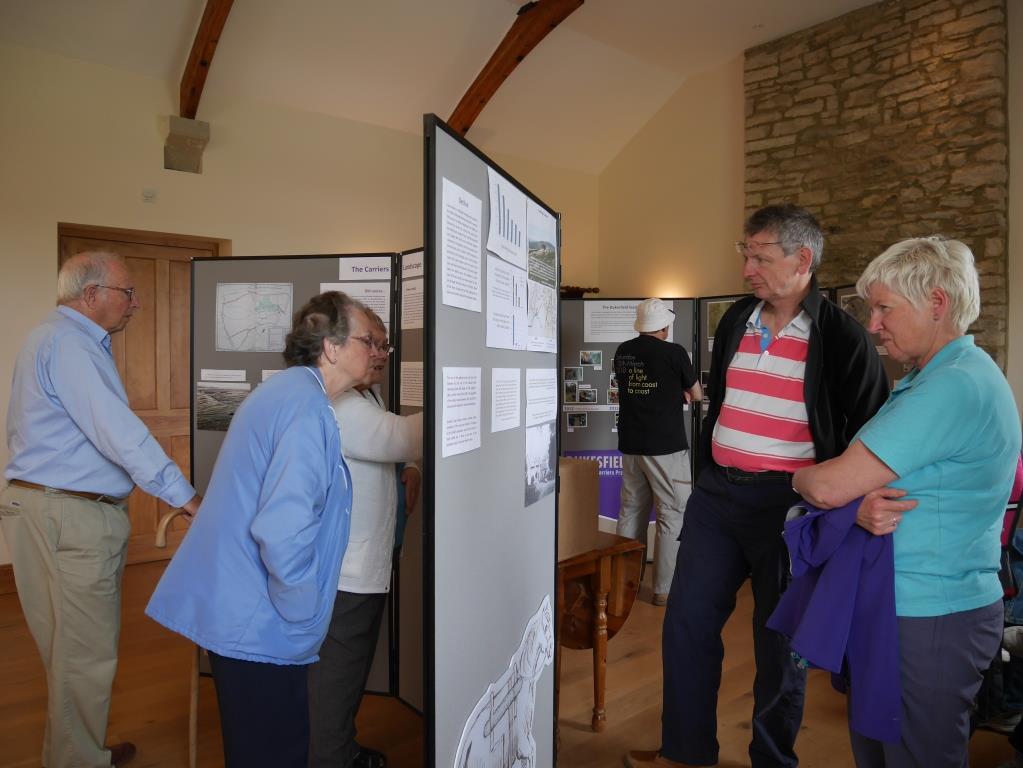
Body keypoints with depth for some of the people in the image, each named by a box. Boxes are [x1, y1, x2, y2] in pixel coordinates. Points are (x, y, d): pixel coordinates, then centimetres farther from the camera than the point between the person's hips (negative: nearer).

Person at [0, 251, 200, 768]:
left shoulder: (54, 337, 18)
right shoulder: (69, 342, -16)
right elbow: (117, 430, -25)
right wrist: (186, 497, -24)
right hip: (69, 516, -11)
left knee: (70, 648, 19)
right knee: (86, 654, 1)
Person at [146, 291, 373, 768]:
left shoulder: (287, 390, 10)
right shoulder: (307, 407, -22)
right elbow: (283, 528, -31)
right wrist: (304, 616, -16)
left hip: (234, 606, 10)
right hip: (257, 621, -10)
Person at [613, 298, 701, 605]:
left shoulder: (622, 352, 5)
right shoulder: (673, 353, -10)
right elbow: (697, 395, 3)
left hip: (630, 444, 6)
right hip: (666, 446, -6)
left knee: (631, 512, 13)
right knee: (672, 516, 3)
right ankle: (665, 589, 5)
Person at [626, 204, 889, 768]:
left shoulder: (841, 338, -9)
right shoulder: (736, 320, 8)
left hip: (788, 502, -5)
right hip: (716, 493, 6)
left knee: (779, 638, 10)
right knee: (686, 622, 10)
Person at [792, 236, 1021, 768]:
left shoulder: (955, 386, -22)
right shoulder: (932, 378, 11)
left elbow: (829, 487, -25)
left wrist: (798, 477, -3)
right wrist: (862, 508, -13)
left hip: (930, 619, -9)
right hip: (894, 605, 9)